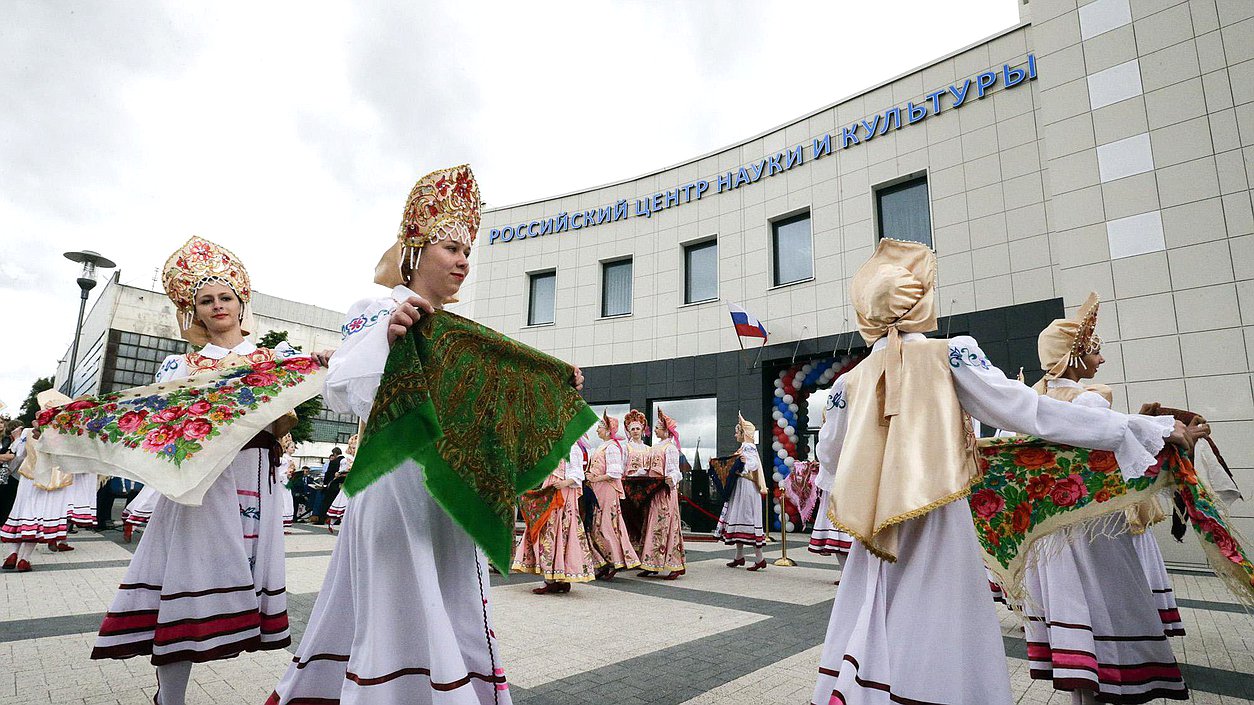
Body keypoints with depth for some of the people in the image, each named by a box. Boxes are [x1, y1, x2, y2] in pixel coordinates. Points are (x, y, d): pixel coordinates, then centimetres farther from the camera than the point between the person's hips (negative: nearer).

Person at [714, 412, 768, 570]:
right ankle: (739, 557, 19)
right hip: (739, 487, 10)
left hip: (746, 487, -10)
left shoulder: (748, 447, -11)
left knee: (748, 520, -9)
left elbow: (754, 463, -29)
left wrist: (745, 463, -48)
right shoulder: (743, 447, 18)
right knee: (738, 519, 12)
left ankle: (759, 558, -5)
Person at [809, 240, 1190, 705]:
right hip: (939, 526, -3)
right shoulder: (950, 356, -7)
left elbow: (829, 458, 9)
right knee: (935, 641, 4)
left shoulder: (851, 380, 1)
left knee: (873, 636, 10)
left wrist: (850, 512, 27)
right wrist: (1153, 429, 0)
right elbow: (1031, 413, -9)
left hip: (874, 535, 3)